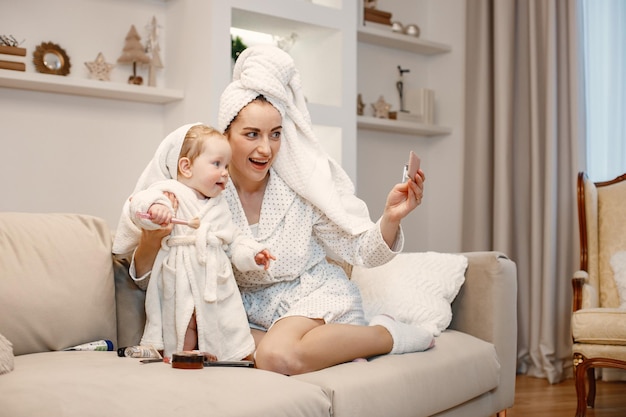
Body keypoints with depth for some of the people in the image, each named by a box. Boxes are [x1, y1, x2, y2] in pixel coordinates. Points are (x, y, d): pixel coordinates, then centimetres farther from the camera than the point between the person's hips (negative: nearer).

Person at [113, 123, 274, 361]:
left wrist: (251, 253, 5)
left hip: (216, 284, 6)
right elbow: (139, 203, -23)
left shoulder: (219, 205, 17)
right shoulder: (170, 192, -6)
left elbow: (234, 238, 22)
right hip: (180, 285, -5)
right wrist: (154, 207, -44)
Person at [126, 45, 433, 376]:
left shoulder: (302, 184, -11)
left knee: (277, 356, -33)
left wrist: (391, 217, -26)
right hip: (253, 314, 4)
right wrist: (150, 242, -29)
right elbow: (147, 275, -5)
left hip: (317, 298, -3)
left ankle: (390, 334, -8)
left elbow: (359, 251, -5)